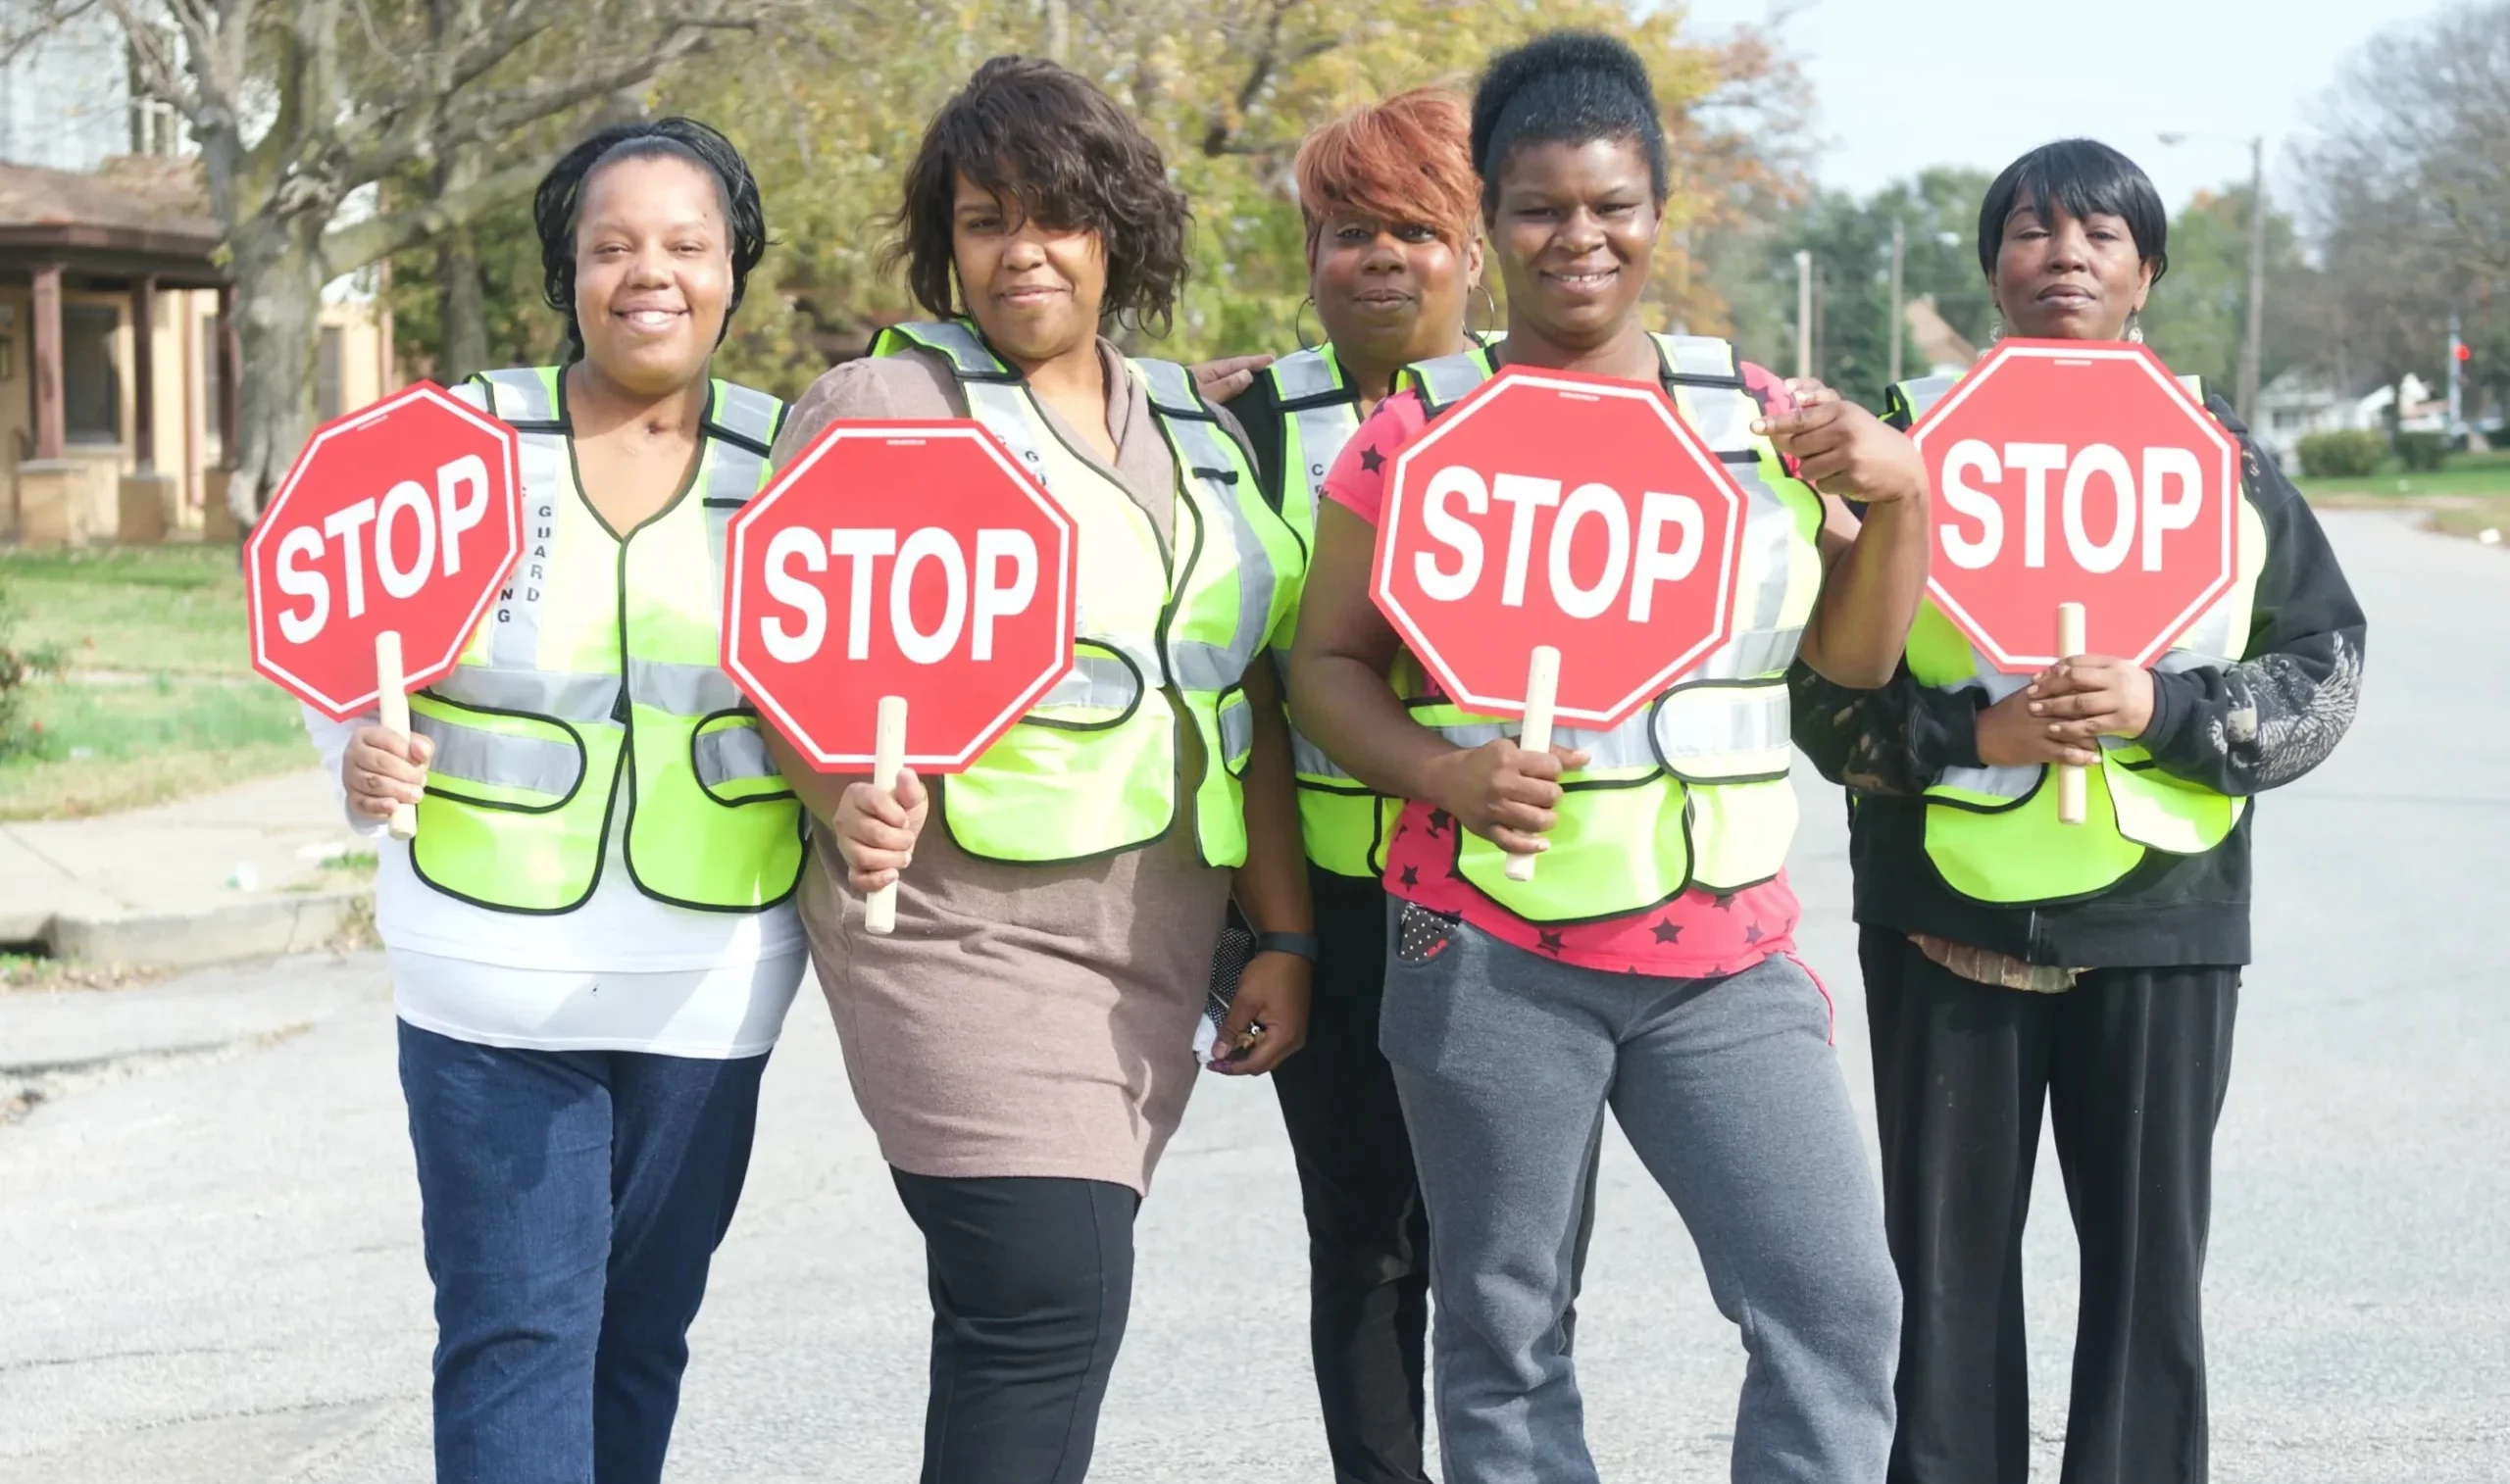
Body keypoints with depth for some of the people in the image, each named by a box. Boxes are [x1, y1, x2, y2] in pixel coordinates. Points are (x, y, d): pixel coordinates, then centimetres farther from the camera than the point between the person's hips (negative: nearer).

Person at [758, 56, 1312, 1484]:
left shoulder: (1190, 426, 14)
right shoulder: (878, 406, -2)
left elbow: (1246, 695, 16)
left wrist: (1285, 936, 13)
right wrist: (848, 800, -26)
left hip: (1157, 937, 5)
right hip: (961, 930, -5)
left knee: (1040, 1308, 6)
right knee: (1050, 1302, -15)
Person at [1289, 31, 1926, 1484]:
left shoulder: (1752, 409, 9)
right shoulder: (1417, 430, -1)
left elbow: (1856, 651, 14)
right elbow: (1327, 663, 2)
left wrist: (1899, 491, -4)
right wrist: (1440, 769, -16)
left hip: (1726, 951, 2)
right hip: (1495, 950, -2)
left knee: (1839, 1306, -6)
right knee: (1505, 1330, 8)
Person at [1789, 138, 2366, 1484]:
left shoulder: (2220, 451, 5)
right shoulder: (1911, 436, 3)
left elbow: (2323, 669, 2)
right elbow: (1822, 685, 1)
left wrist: (2161, 708, -14)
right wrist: (1975, 732, -16)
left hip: (2159, 920, 0)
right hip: (1947, 919, 0)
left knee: (2149, 1259, 5)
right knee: (1949, 1260, 7)